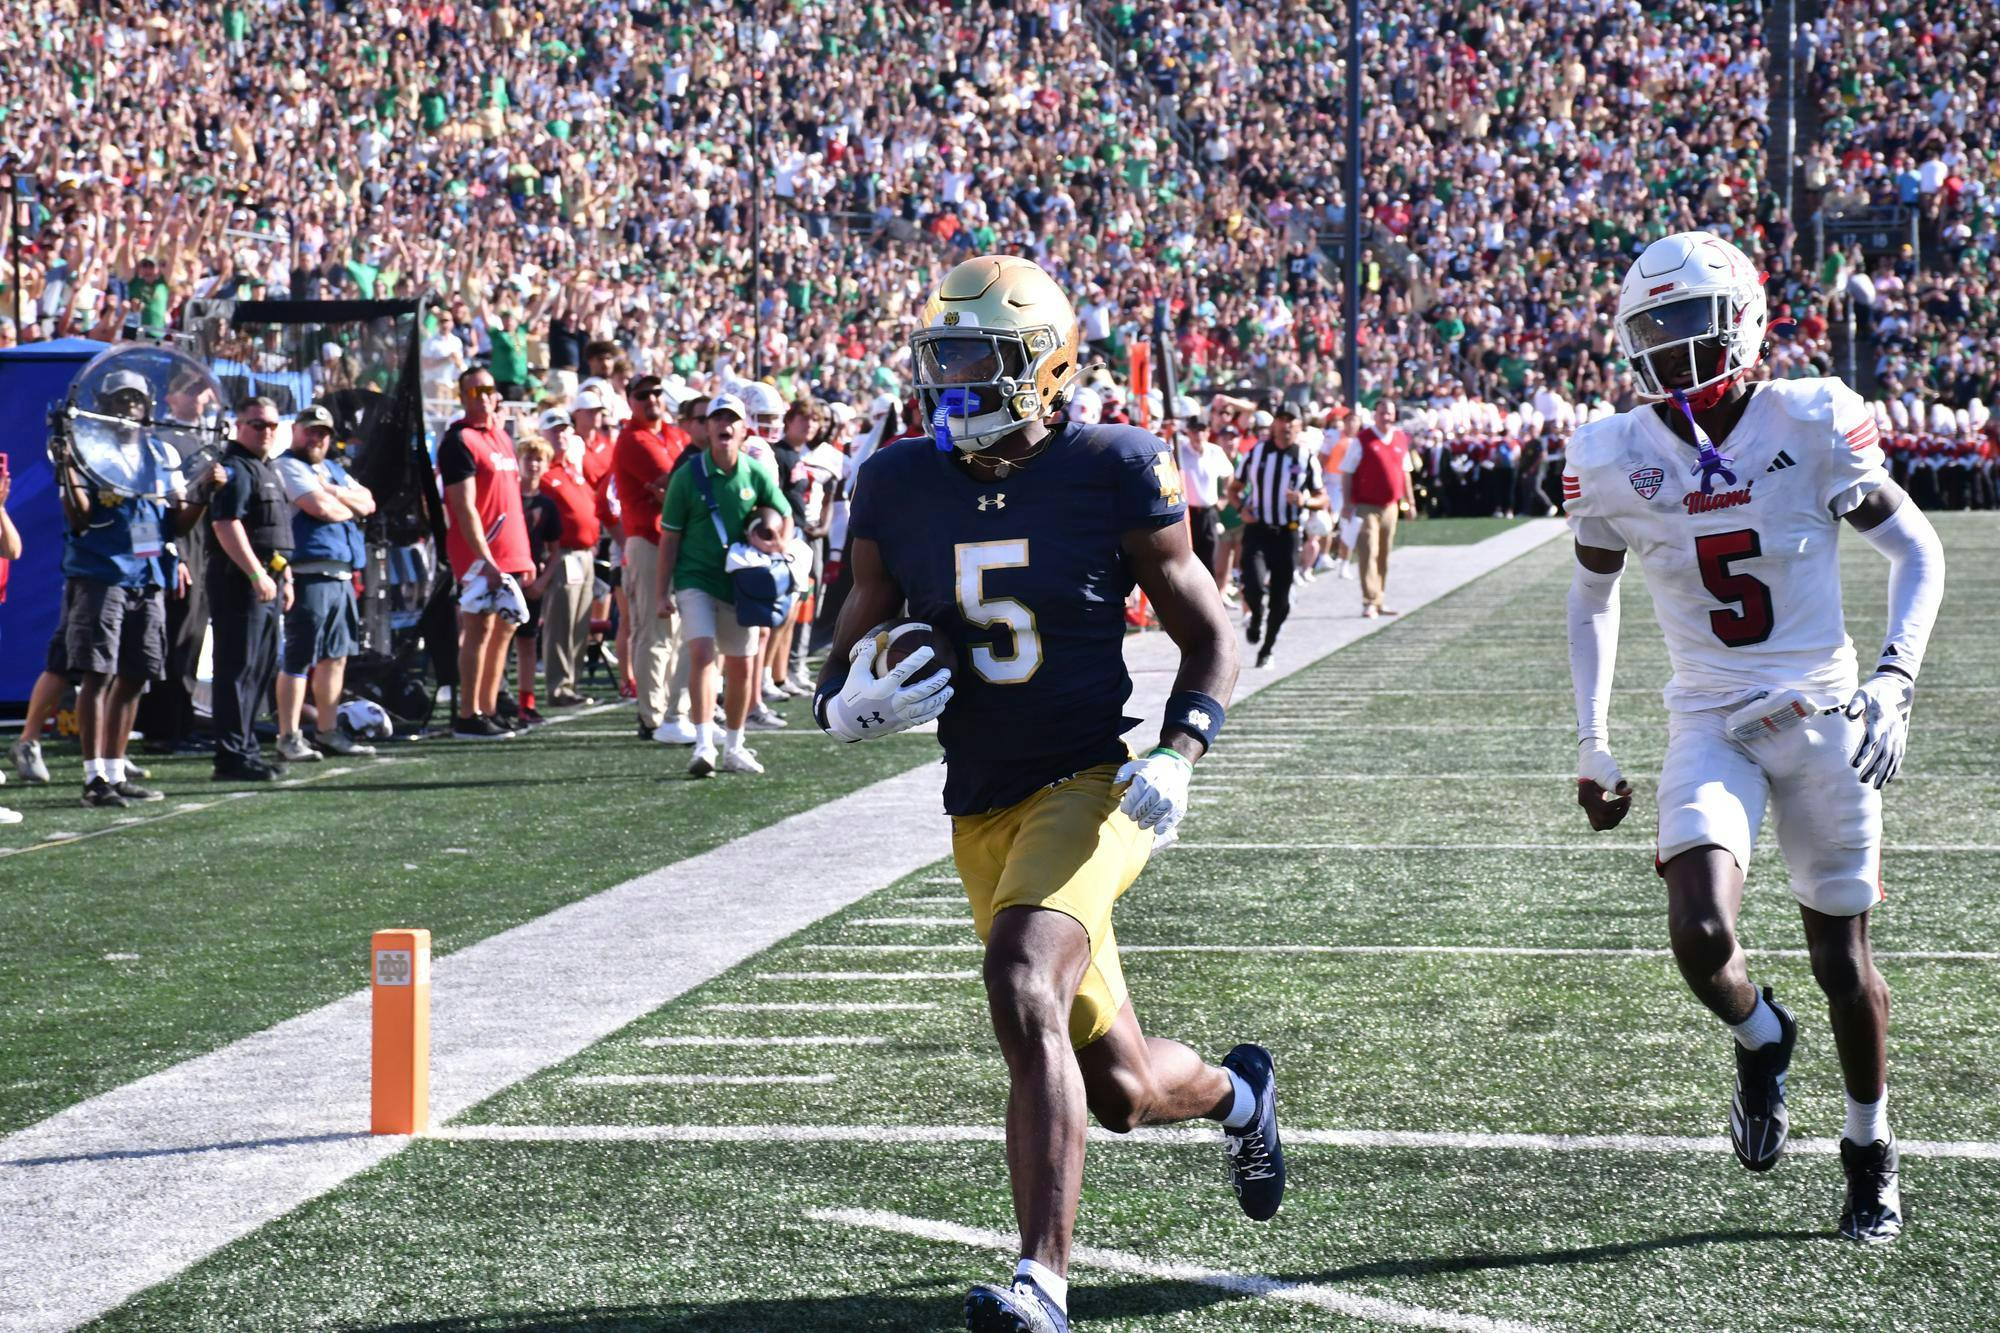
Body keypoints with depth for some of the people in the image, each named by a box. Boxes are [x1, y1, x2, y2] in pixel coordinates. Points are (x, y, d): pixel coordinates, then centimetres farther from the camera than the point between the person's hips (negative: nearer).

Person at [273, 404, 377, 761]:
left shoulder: (334, 470, 24)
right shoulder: (288, 466, -2)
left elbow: (367, 502, 12)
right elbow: (319, 507, -15)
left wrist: (335, 492, -4)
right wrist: (352, 508, 3)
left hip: (341, 576, 8)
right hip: (309, 574, -8)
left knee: (336, 655, 12)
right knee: (300, 658, -8)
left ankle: (328, 731, 20)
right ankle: (289, 738, -6)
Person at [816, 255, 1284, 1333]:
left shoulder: (1113, 472, -7)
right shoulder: (899, 487, 3)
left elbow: (1208, 637, 2)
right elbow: (845, 665, 10)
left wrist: (1178, 754, -14)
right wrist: (851, 706, -13)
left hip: (1089, 786, -5)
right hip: (982, 814, 5)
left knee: (1024, 990, -32)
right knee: (1121, 1090, 12)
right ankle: (1238, 1092, 48)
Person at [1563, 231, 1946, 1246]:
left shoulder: (1811, 424, -11)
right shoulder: (1616, 462, -5)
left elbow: (1915, 549, -1)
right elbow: (1591, 599, 12)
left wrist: (1894, 678, -15)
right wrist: (1591, 743, 9)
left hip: (1822, 715, -1)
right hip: (1710, 725, 1)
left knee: (1841, 959, 6)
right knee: (1702, 939, -20)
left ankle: (1871, 1152, 30)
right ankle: (1760, 1040, 16)